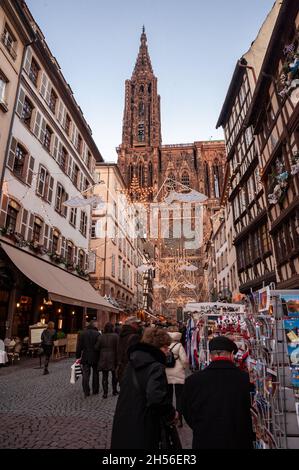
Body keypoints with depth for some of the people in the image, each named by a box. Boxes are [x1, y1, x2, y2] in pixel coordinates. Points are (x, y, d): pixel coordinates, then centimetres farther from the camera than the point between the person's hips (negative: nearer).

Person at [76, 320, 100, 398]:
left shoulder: (82, 334, -1)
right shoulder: (97, 334, -9)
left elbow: (79, 347, 0)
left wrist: (78, 356, 6)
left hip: (85, 357, 1)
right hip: (95, 357, -1)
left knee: (85, 375, 7)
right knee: (95, 374, 14)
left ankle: (86, 392, 5)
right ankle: (95, 391, 22)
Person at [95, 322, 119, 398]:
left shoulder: (101, 336, -4)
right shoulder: (115, 336, -10)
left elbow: (96, 348, -3)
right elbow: (118, 347, -12)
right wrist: (118, 358, -1)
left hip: (103, 359, 1)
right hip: (113, 358, -1)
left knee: (105, 376, 10)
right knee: (114, 375, 16)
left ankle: (105, 393, 11)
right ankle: (114, 390, 26)